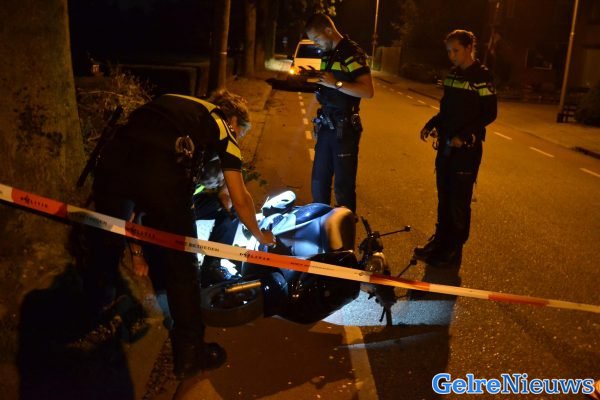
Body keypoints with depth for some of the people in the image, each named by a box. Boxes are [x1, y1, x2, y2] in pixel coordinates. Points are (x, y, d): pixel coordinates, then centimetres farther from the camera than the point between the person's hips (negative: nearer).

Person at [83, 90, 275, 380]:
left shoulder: (171, 105, 35)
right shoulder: (222, 129, 20)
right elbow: (240, 199, 20)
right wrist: (259, 234, 39)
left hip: (113, 159, 6)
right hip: (161, 174, -6)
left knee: (107, 242, 27)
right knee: (181, 265, 10)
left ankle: (95, 317, 54)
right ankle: (190, 353, 25)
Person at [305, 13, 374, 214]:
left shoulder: (352, 53, -13)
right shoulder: (328, 54, 13)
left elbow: (368, 91, -22)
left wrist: (336, 84, -24)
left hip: (344, 129, -8)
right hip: (326, 126, 8)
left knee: (343, 186, 1)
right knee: (318, 182, 16)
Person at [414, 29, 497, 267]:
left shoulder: (481, 76, -9)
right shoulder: (452, 74, 12)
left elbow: (489, 113, -12)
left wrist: (465, 135, -22)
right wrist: (431, 125, 5)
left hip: (467, 147, -7)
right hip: (446, 144, 7)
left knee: (459, 202, -1)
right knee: (444, 197, 14)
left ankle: (454, 251, 9)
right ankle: (440, 240, 26)